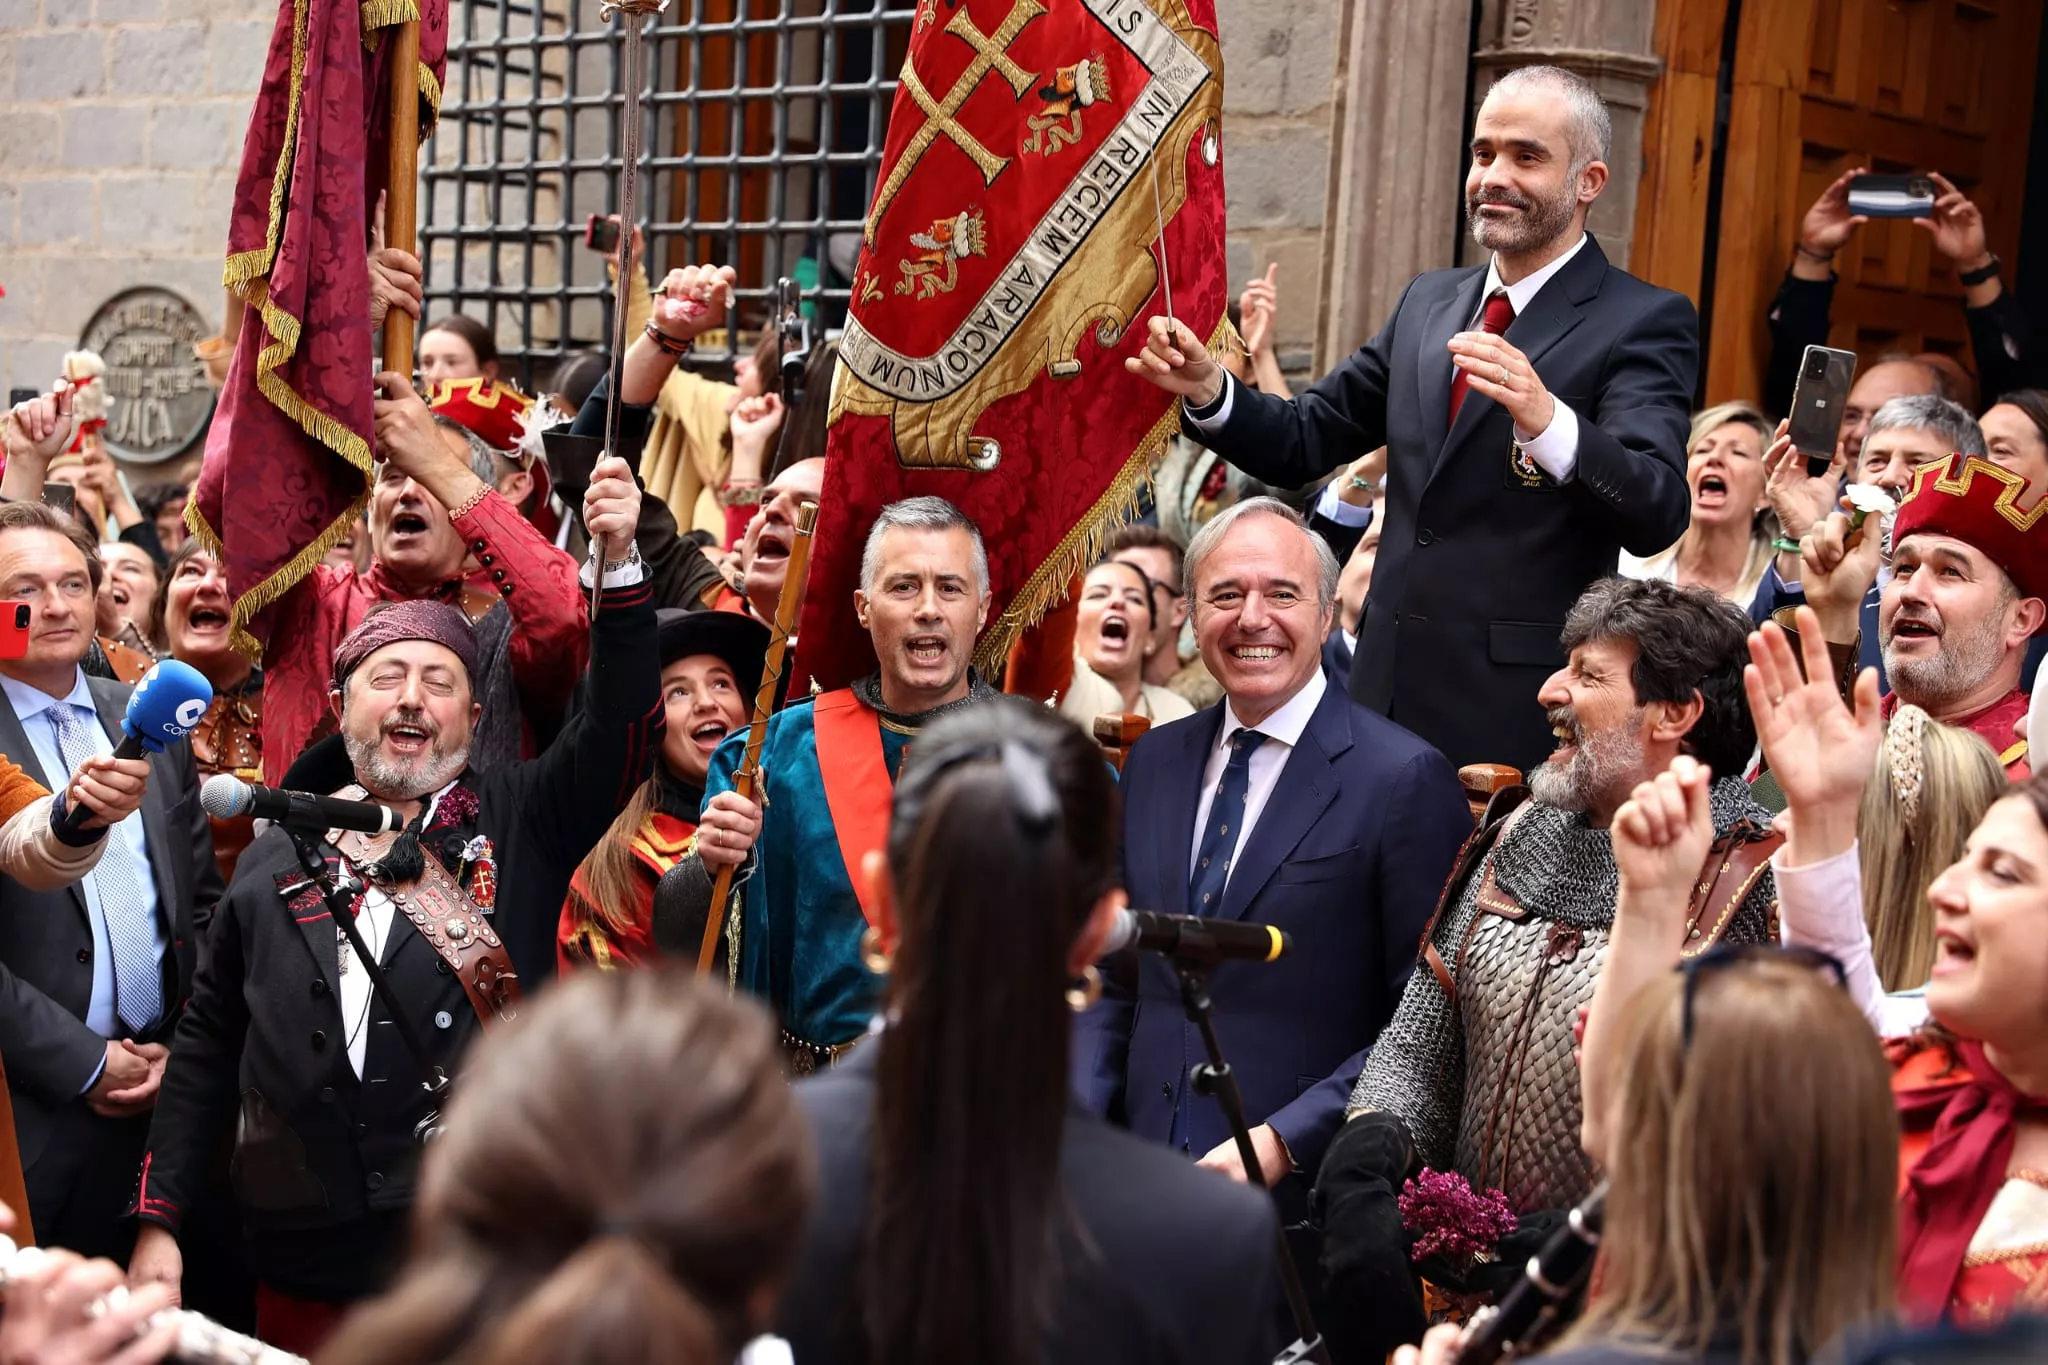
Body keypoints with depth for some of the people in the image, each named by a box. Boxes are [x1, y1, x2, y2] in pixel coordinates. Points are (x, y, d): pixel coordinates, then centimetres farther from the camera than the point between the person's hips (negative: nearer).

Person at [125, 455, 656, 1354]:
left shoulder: (522, 822, 6)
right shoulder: (277, 854, 10)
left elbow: (626, 723, -9)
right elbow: (207, 1048, 12)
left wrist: (619, 563, -21)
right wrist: (157, 1220, 6)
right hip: (305, 1268, 2)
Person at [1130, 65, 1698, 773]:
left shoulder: (1644, 322, -6)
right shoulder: (1430, 302, 14)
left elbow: (1658, 514, -20)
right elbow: (1303, 441, 15)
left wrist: (1547, 421, -38)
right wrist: (1209, 390, -5)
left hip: (1518, 715, -5)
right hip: (1388, 696, 6)